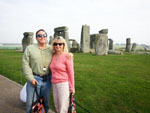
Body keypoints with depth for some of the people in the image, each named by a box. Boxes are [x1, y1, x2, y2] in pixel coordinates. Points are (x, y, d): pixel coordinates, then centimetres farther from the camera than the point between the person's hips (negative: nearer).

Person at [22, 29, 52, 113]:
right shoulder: (30, 48, 0)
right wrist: (31, 78, -10)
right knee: (31, 102, 6)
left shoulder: (51, 49, 5)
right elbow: (25, 64, -4)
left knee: (46, 102, 15)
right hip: (34, 79, -2)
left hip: (47, 80, 2)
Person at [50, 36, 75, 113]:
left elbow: (71, 73, -9)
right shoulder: (53, 56, 6)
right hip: (54, 84, 6)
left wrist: (72, 87, -7)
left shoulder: (67, 56, -11)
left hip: (64, 84, -6)